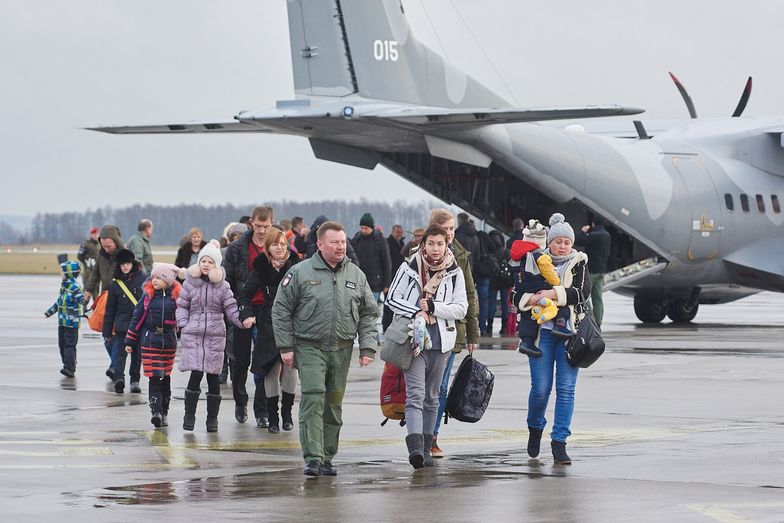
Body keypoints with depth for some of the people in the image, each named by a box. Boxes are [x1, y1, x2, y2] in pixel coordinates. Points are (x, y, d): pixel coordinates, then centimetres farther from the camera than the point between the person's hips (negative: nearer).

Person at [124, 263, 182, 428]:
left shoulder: (176, 297, -2)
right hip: (149, 341, -1)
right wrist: (129, 341, 6)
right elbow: (137, 318, 4)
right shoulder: (148, 296, -1)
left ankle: (164, 413, 20)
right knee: (154, 377, -9)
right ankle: (156, 411, -16)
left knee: (165, 378, 11)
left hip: (169, 342, 1)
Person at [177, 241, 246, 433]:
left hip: (215, 336, 1)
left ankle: (212, 418, 11)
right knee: (196, 374, -11)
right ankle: (189, 415, 0)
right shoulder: (190, 283, 7)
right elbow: (182, 306, 10)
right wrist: (183, 323, -4)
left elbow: (231, 308, 6)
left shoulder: (223, 286, 6)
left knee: (213, 375, 2)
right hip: (193, 335, -1)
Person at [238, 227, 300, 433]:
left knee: (290, 365, -8)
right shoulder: (262, 269, 2)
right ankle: (272, 416, 12)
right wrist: (247, 314, -2)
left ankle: (287, 411, 10)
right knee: (271, 369, 2)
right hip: (269, 325, 1)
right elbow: (245, 294, 9)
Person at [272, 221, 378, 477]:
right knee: (313, 400, -15)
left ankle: (327, 458, 18)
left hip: (342, 350, 4)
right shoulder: (300, 272, -4)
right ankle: (313, 458, -17)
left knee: (334, 405, 9)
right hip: (310, 347, -4)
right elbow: (281, 310, 0)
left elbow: (369, 314, 13)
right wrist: (286, 347, -4)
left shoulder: (356, 275, 8)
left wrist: (367, 347, 3)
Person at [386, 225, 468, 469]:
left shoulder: (455, 273, 4)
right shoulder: (409, 268, 0)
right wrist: (415, 312, -15)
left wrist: (433, 307, -13)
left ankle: (426, 448, 22)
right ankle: (415, 447, -29)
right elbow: (392, 299, 0)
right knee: (415, 394, -16)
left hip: (440, 341, 3)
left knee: (431, 396, 12)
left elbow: (461, 308, 0)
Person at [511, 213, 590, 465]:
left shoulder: (578, 264, 8)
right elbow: (517, 296, 7)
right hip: (542, 332, 0)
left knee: (566, 389, -5)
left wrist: (553, 293, -18)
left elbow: (582, 292, -9)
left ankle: (559, 442, 0)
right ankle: (535, 428, 25)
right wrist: (532, 299, -15)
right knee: (541, 388, -4)